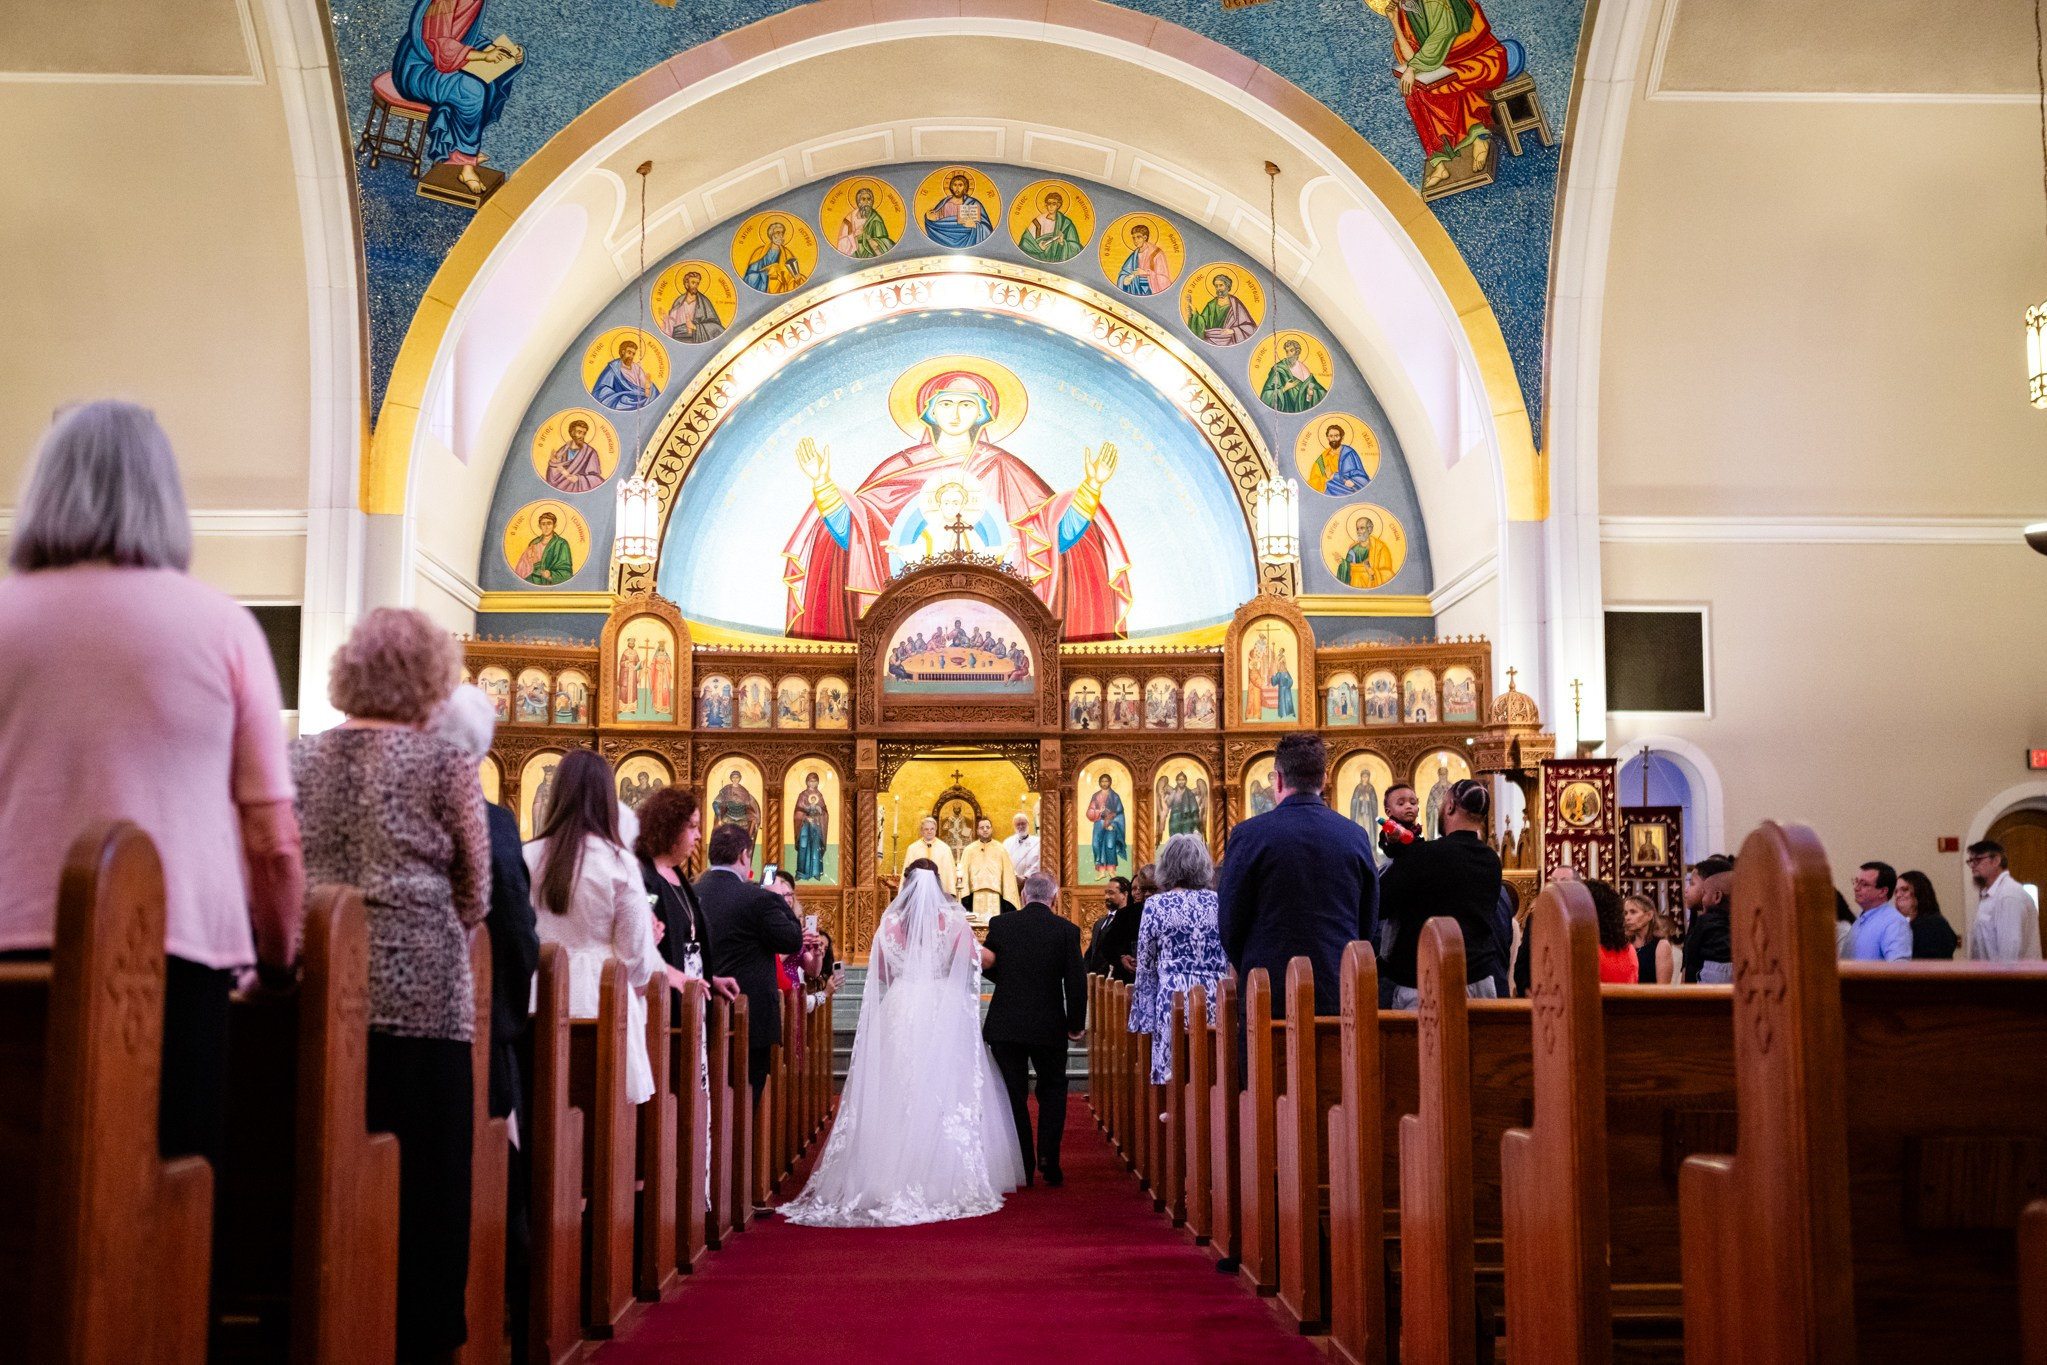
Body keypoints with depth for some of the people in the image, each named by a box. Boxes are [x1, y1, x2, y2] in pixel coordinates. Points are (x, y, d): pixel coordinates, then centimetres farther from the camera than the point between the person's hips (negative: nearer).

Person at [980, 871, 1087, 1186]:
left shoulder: (1000, 924, -3)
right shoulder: (1066, 930, -6)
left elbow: (988, 967, 6)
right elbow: (1076, 982, -7)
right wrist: (1076, 1024, 4)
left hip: (1005, 1024, 0)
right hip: (1049, 1026, 0)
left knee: (1013, 1095, 9)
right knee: (1052, 1091, 17)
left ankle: (1023, 1168, 10)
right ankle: (1048, 1161, 5)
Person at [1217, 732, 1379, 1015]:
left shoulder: (1248, 835, -6)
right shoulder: (1357, 836, 4)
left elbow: (1229, 924, -2)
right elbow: (1369, 924, 10)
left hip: (1270, 992, -3)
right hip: (1341, 997, 3)